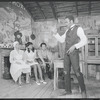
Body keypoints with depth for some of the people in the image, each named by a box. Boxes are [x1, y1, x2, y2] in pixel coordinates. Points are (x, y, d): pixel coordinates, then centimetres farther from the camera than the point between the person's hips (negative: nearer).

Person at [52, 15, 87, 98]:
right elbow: (61, 40, 19)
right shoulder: (68, 30, 15)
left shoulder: (78, 29, -6)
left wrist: (74, 46, -24)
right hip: (66, 52, 7)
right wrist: (56, 34, 5)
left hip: (74, 52, -7)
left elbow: (84, 40, -14)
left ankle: (83, 91, 10)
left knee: (77, 71, -7)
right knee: (66, 71, 7)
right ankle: (68, 90, 18)